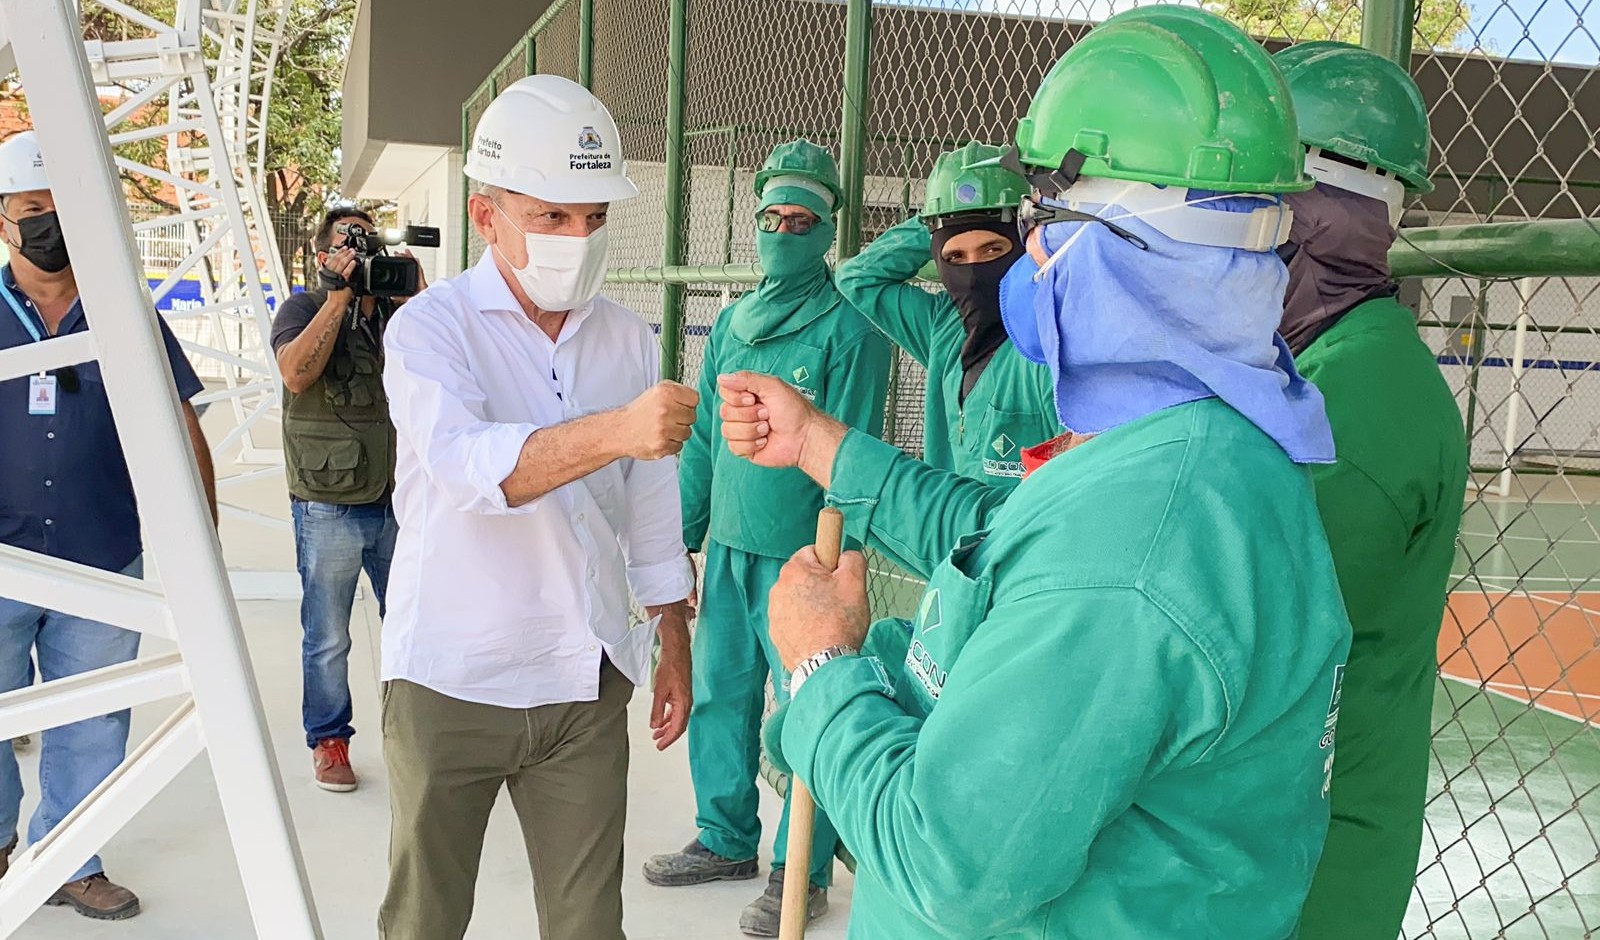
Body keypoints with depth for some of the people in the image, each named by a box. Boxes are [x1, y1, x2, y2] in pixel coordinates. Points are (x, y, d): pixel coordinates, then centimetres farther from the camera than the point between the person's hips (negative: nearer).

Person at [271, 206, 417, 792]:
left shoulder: (397, 313, 10)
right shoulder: (304, 308, 0)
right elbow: (296, 371, -19)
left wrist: (409, 298, -12)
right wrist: (339, 296, -18)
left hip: (398, 502, 4)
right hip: (329, 508, -3)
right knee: (327, 639, 6)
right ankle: (328, 741, 22)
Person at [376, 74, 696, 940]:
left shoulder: (629, 340, 4)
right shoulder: (431, 327, -9)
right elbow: (469, 465, -29)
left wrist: (673, 638, 12)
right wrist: (615, 429, -45)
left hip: (586, 682, 3)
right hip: (450, 680, -3)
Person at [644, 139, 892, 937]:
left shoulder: (848, 327, -9)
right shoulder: (731, 323, 11)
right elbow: (702, 439, 15)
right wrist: (682, 538, 13)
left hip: (800, 554, -6)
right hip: (729, 545, 7)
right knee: (719, 694, 15)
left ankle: (801, 872, 19)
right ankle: (726, 839, 34)